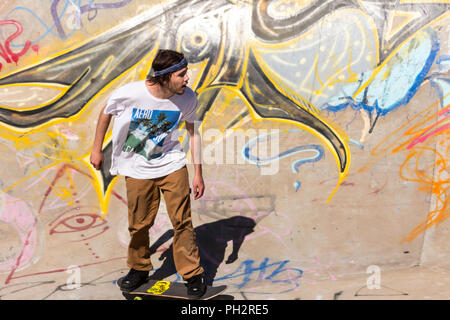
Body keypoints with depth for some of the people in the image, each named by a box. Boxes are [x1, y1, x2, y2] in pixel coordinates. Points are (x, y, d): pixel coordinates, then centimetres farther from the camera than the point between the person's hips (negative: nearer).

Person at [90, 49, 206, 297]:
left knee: (182, 221, -1)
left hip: (172, 165, 1)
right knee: (139, 224, 9)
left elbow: (193, 131, 1)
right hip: (137, 169, 0)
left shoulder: (188, 98, -16)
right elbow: (106, 113, -1)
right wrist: (97, 150, 8)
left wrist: (198, 173, 1)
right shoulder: (128, 94, -23)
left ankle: (193, 275, 17)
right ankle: (139, 268, 35)